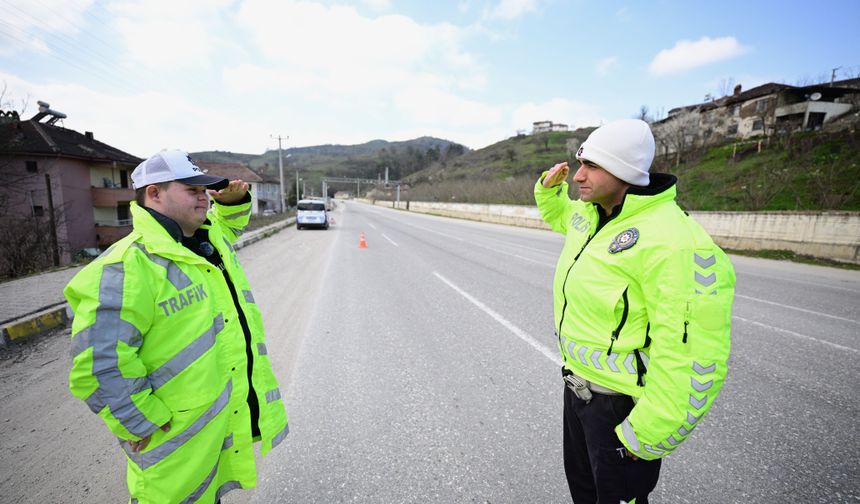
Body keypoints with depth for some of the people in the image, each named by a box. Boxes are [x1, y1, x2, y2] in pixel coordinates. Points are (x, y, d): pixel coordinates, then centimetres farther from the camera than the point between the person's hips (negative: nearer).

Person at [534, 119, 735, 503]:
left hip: (621, 404, -8)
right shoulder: (589, 212, -1)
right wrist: (548, 186, 3)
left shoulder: (672, 242, -29)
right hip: (578, 384, 8)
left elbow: (690, 356, -28)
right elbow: (557, 214, 24)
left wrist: (650, 435, -21)